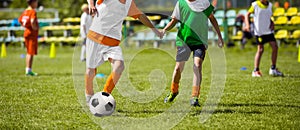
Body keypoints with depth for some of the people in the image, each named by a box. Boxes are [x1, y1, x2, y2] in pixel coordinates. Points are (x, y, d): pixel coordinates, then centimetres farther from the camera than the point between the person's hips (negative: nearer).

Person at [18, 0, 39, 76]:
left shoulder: (25, 11, 9)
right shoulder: (33, 12, -16)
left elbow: (20, 20, 18)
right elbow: (32, 21, -33)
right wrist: (34, 28, -17)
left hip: (26, 33, 9)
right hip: (32, 34, -9)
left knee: (29, 52, 16)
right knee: (31, 53, -5)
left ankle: (28, 70, 20)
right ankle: (29, 70, -6)